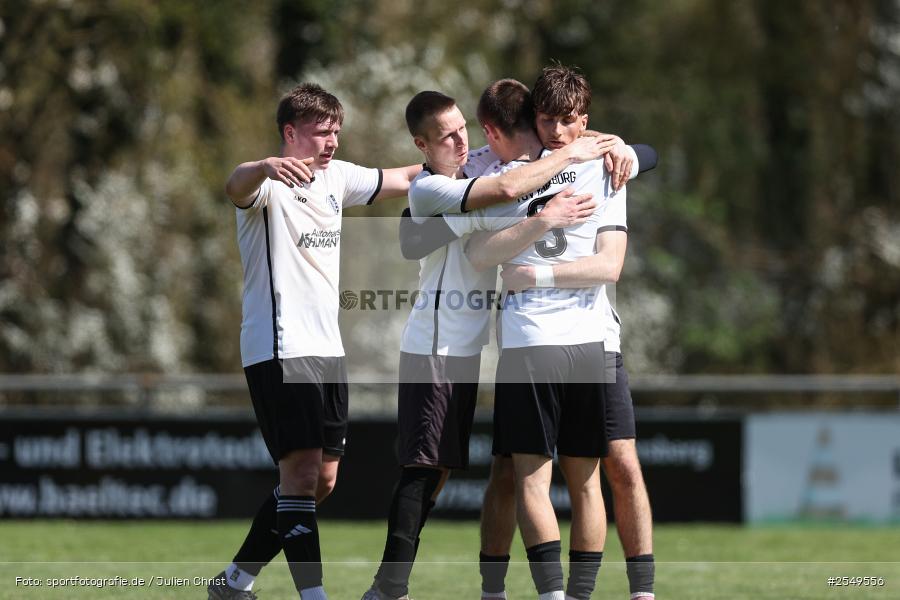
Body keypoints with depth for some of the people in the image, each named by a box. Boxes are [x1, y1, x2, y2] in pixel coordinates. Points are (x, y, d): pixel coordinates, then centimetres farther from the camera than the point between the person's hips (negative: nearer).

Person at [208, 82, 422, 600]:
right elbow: (236, 187, -35)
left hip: (328, 348, 8)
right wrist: (267, 167, -57)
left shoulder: (336, 177, 11)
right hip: (279, 349, -8)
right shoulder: (271, 185, -12)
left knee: (321, 481, 10)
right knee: (301, 472, -15)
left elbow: (403, 180, 24)